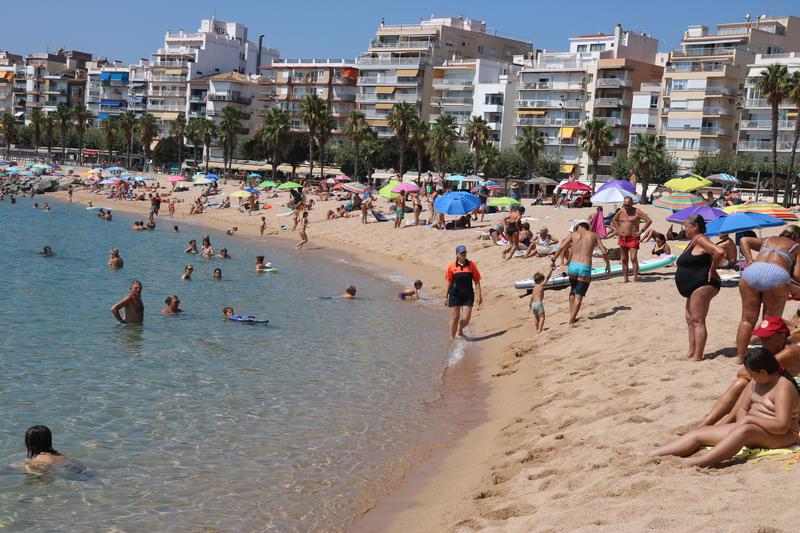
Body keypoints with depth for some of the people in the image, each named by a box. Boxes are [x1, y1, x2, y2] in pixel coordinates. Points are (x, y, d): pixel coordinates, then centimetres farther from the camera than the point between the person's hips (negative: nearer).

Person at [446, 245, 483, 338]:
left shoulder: (472, 265, 2)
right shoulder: (451, 266, 1)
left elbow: (477, 281, 5)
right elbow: (449, 282, 9)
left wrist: (479, 295, -1)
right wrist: (447, 296, 11)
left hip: (468, 295, 1)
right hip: (455, 295, -1)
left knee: (466, 319, -3)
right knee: (454, 318, 0)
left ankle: (460, 330, 30)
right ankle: (452, 338, 14)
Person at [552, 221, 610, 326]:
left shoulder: (574, 234, 10)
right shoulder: (593, 235, 11)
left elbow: (561, 248, -3)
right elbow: (604, 252, 6)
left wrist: (553, 260, 7)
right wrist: (608, 264, 21)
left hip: (572, 266, 2)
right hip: (585, 268, -2)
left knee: (573, 290, 26)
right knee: (579, 296, 3)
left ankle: (572, 316, 23)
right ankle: (571, 321, -5)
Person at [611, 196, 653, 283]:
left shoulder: (637, 211, -8)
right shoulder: (621, 212, 8)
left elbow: (649, 220, -10)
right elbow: (614, 220, 27)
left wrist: (641, 231, -11)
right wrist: (618, 229, 14)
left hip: (633, 238, -6)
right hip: (622, 239, 6)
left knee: (633, 258, -13)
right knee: (624, 259, 9)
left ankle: (635, 278, -11)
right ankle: (625, 278, 16)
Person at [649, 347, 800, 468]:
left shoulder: (784, 387, -16)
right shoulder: (756, 382, 11)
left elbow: (782, 427, -25)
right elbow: (742, 409, 13)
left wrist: (750, 419, -21)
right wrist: (742, 421, -10)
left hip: (779, 437, -9)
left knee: (745, 431, -42)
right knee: (698, 433, -7)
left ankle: (698, 463, -60)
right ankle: (647, 458, -18)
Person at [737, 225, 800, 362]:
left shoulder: (767, 240, 33)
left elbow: (744, 240, 21)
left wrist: (749, 260, 14)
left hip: (751, 272, 3)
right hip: (777, 275, -3)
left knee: (748, 319, 11)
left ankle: (739, 357, 10)